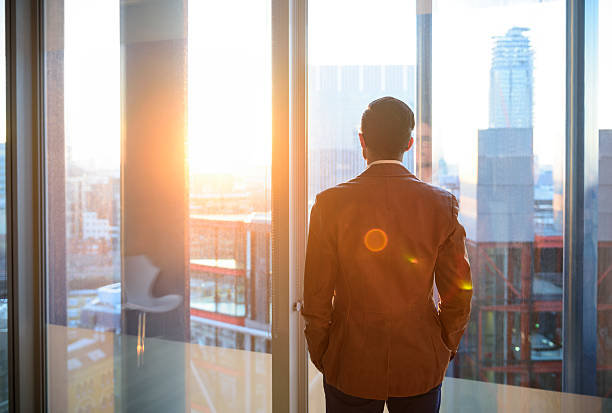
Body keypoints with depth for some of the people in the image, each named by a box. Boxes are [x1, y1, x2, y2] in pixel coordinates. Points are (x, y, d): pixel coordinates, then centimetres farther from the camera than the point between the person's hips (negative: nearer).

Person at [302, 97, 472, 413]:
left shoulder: (330, 203, -13)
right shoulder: (441, 204, -9)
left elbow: (316, 296, -9)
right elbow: (458, 295, -4)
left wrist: (318, 355, 6)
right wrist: (445, 348, 13)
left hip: (350, 365, -1)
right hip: (420, 363, 1)